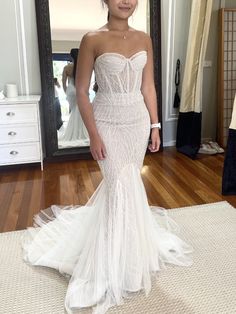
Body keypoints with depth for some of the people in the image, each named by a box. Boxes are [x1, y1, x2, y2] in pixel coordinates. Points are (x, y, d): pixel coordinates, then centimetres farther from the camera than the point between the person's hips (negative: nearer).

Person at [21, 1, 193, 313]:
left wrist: (155, 125, 6)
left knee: (128, 183, 14)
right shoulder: (92, 39, -8)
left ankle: (122, 247, 39)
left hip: (138, 121, 5)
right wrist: (94, 135, -14)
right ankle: (122, 261, 17)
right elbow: (81, 92, -9)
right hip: (108, 123, -4)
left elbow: (148, 87, 9)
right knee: (121, 186, -3)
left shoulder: (144, 39, 6)